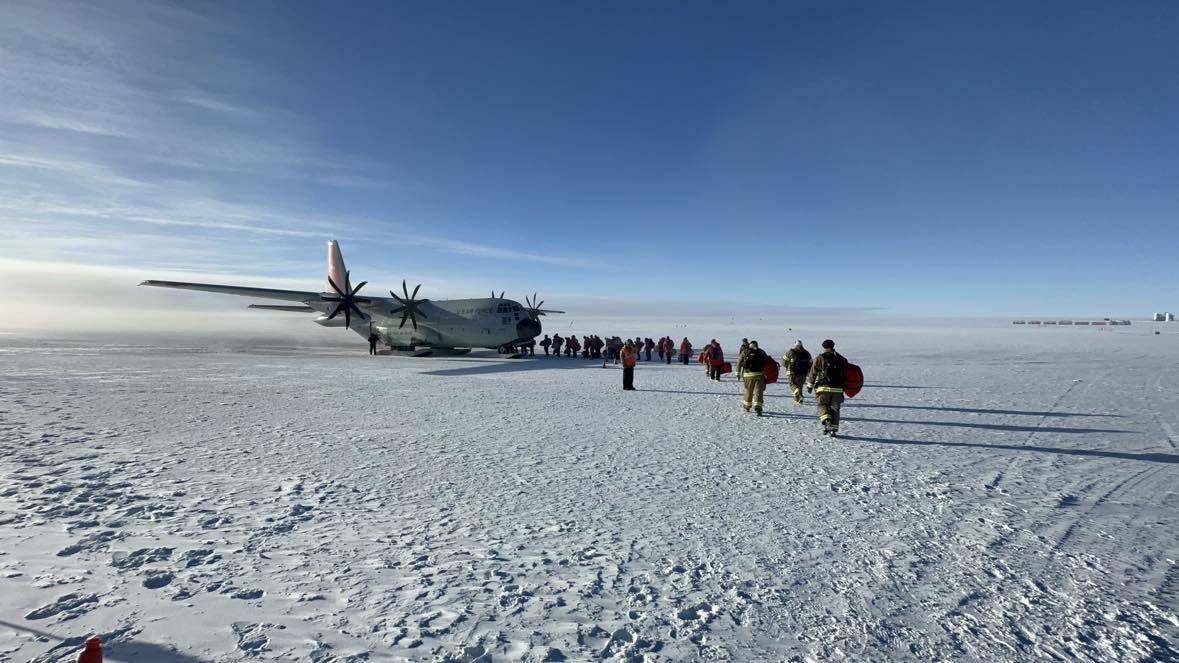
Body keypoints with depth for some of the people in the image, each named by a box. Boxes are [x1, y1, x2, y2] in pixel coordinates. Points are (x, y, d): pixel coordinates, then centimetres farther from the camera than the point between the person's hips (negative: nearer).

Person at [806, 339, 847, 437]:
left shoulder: (819, 359, -2)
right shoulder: (841, 359, 9)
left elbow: (812, 373, 1)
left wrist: (810, 386, 10)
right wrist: (844, 387, 24)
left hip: (824, 388, -3)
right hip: (838, 389, 3)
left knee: (822, 405, 10)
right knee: (835, 409, 11)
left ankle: (826, 421, -14)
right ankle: (833, 429, 11)